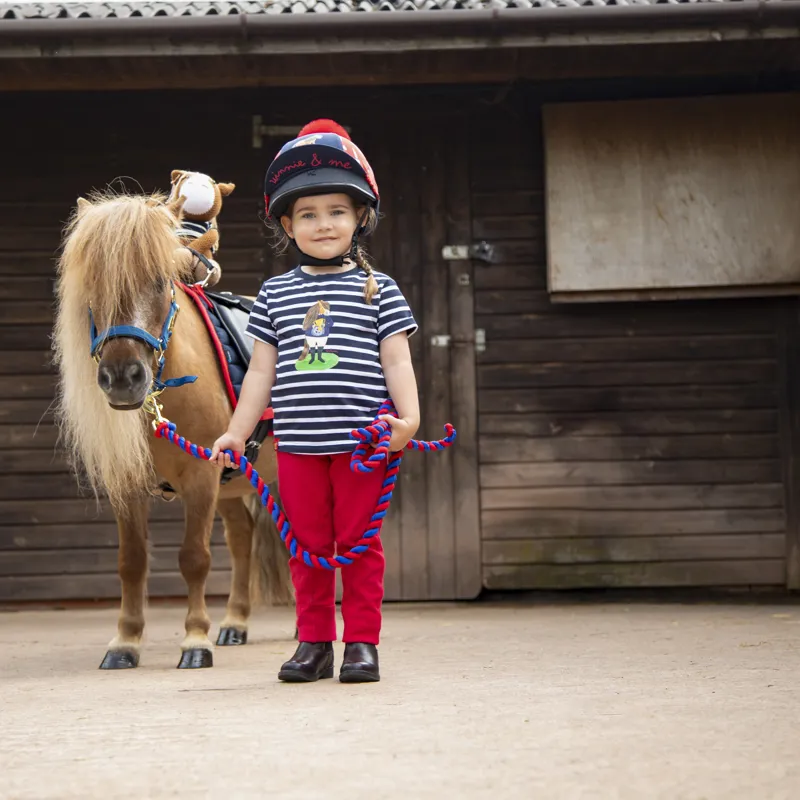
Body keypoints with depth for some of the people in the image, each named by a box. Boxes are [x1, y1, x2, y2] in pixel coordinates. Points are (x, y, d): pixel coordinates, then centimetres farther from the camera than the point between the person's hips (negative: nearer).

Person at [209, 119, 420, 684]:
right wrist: (236, 433, 10)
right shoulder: (276, 294, 10)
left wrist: (408, 417, -15)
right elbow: (262, 371, 13)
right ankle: (314, 642, 17)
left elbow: (397, 361, -1)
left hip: (360, 443, -2)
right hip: (298, 445, 3)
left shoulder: (377, 289, 3)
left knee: (359, 541, 2)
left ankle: (362, 642, 10)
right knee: (308, 544, 8)